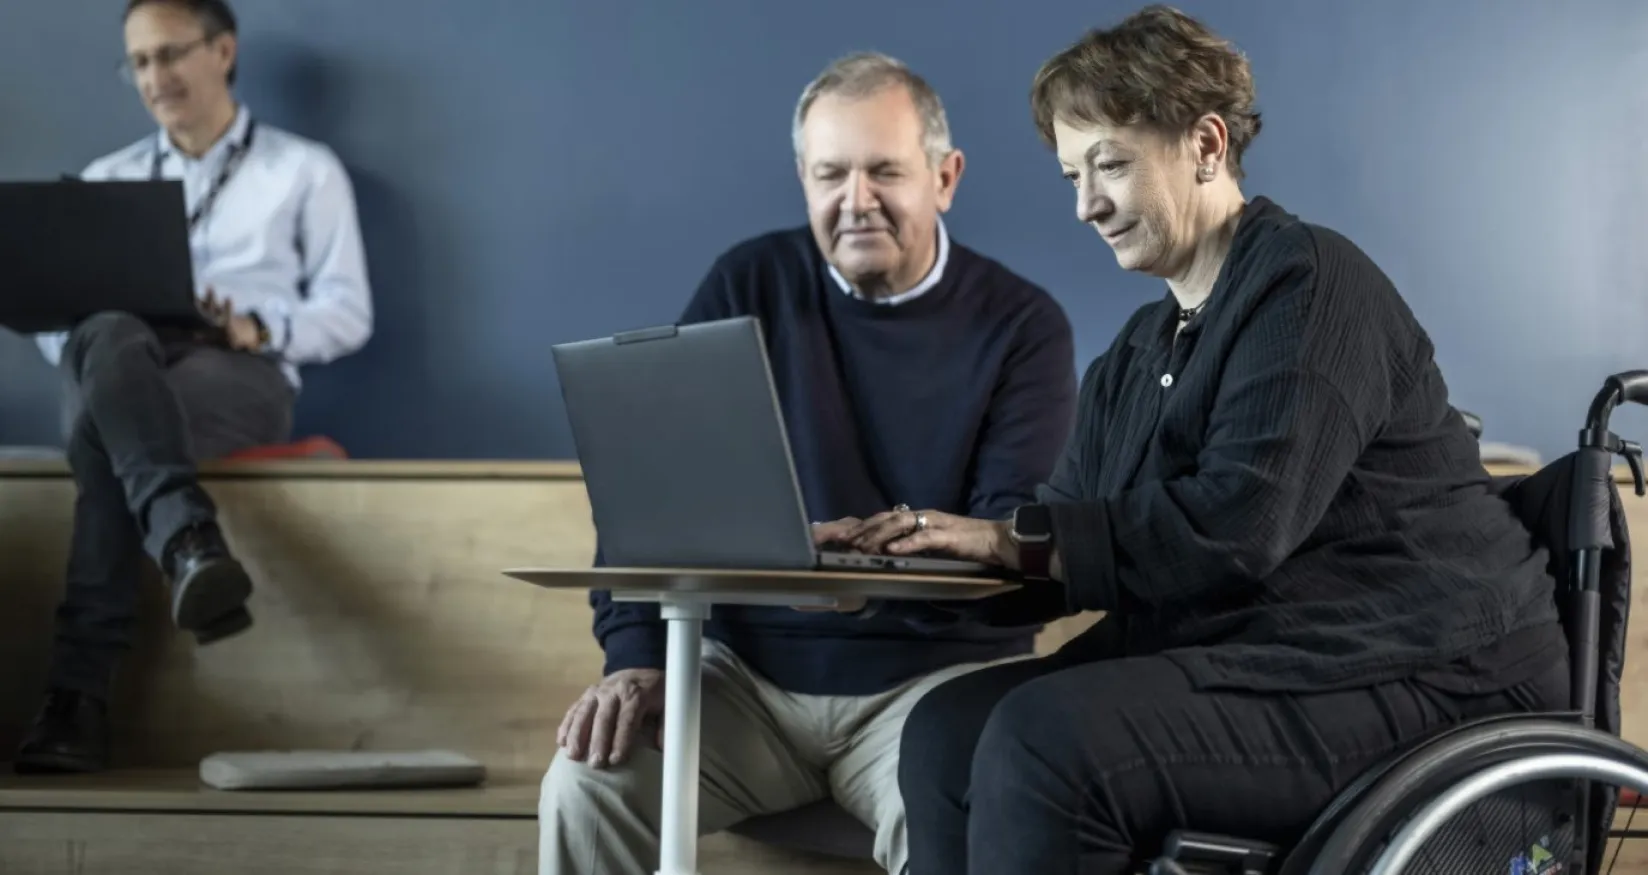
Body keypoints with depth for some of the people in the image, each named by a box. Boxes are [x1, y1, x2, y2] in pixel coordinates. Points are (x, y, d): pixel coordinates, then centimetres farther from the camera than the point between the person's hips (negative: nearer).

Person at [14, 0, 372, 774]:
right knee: (110, 339, -39)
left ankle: (81, 692, -47)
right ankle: (190, 546, -60)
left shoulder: (304, 171, 17)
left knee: (104, 433, -38)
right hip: (116, 367, 3)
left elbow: (347, 312, 9)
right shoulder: (107, 180, 27)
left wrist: (258, 328, -11)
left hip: (241, 380, -2)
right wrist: (75, 340, -7)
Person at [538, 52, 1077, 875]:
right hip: (748, 668, 2)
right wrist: (636, 654, -13)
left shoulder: (1021, 326, -1)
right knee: (585, 786, -23)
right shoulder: (749, 286, 6)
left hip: (937, 674, -2)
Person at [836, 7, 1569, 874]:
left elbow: (1236, 528, -22)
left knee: (1048, 738, -27)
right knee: (947, 730, -8)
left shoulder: (1310, 283, -9)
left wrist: (1015, 537, -21)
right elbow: (1076, 533, 11)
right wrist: (933, 543, -6)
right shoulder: (1138, 351, 19)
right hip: (1249, 659, 9)